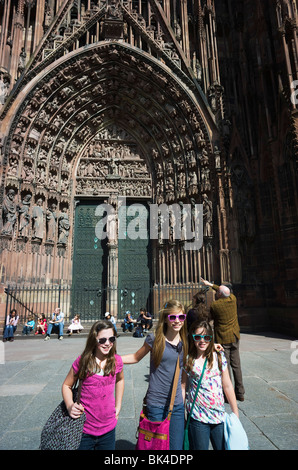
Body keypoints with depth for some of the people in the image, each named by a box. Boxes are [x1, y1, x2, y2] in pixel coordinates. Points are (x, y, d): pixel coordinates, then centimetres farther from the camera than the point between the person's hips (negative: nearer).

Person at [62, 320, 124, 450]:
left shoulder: (116, 361, -7)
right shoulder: (82, 361, -16)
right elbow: (66, 385, -2)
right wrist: (70, 406, -18)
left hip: (108, 429, 3)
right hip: (84, 430, -3)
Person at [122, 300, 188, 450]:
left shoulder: (185, 341, -1)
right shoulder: (154, 339, -11)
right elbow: (136, 357, 2)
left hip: (177, 405, 3)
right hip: (156, 405, -3)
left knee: (177, 446, 10)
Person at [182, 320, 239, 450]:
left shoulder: (219, 355, -2)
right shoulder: (187, 359, -8)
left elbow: (227, 386, 4)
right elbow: (182, 386, -1)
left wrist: (235, 413, 7)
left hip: (219, 415, 2)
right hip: (197, 417, -2)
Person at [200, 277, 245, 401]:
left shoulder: (214, 305, -17)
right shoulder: (233, 299, -3)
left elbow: (210, 318, 0)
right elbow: (226, 292, 18)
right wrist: (210, 285, 25)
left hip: (223, 339, -5)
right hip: (235, 337, 6)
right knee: (236, 365, 14)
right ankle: (240, 393, 24)